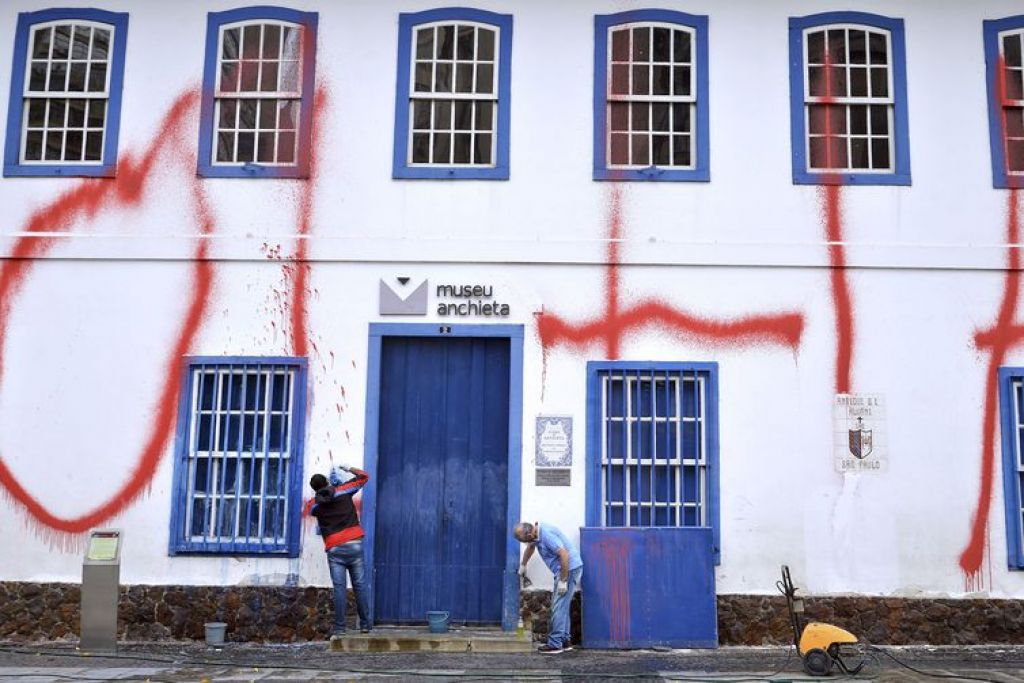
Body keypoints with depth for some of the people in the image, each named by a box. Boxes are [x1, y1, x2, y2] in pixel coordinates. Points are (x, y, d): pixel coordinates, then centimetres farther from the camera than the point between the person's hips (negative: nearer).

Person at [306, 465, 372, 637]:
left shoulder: (315, 505, 5)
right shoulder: (343, 491, 3)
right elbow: (363, 476, 14)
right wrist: (347, 469, 25)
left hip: (334, 549, 0)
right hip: (354, 544, 0)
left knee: (339, 587, 0)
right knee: (360, 585, 6)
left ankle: (339, 627, -3)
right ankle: (365, 624, 11)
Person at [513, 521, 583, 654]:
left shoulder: (546, 535, -23)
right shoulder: (536, 532, 8)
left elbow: (564, 554, -27)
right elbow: (531, 547, 29)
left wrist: (563, 581, -22)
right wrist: (523, 566, 41)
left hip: (569, 568, -10)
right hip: (563, 569, 10)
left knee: (559, 607, -8)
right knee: (561, 607, 13)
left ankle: (555, 644, -5)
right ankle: (564, 641, 18)